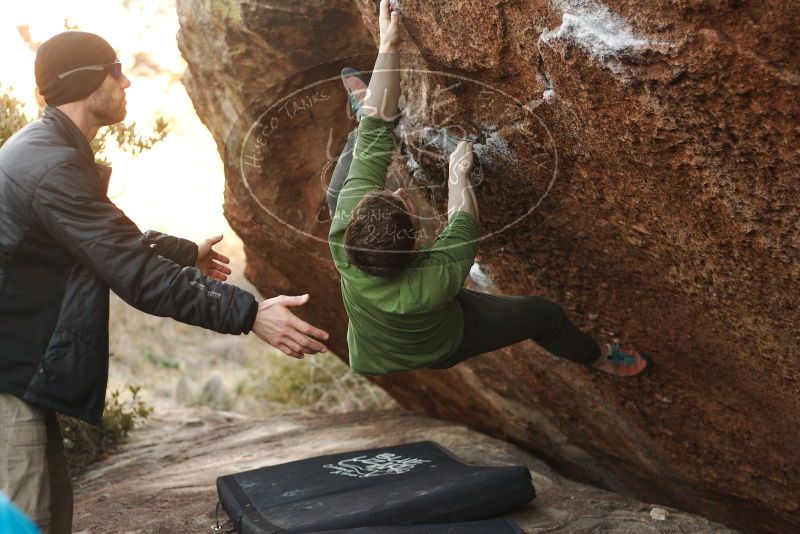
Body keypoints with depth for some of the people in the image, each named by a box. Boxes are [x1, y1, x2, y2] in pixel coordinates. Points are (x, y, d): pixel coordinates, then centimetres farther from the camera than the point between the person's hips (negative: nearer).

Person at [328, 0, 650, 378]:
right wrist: (458, 171, -8)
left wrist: (387, 45, -33)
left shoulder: (344, 233, -41)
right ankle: (599, 359, 37)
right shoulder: (437, 280, -48)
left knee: (338, 193, 6)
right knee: (543, 314, 6)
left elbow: (376, 129, -36)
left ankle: (362, 107, 28)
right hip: (437, 351, -3)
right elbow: (464, 223, -25)